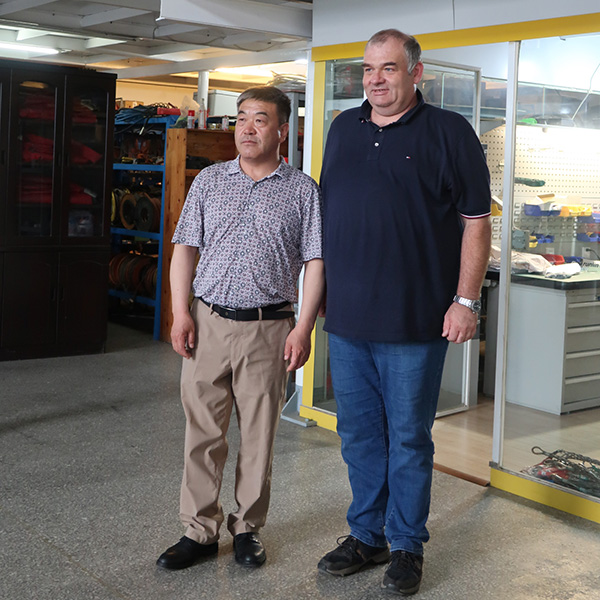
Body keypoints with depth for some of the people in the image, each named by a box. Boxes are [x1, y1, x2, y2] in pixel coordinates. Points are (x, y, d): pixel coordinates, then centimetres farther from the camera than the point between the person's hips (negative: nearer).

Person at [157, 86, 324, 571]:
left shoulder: (303, 190, 2)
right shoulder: (210, 181, 9)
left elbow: (315, 262, 0)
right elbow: (185, 248, 9)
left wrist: (304, 327, -8)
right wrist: (181, 313, -1)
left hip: (268, 328, -2)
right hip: (209, 322, 2)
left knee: (259, 436, 7)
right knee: (202, 431, 6)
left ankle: (248, 527, 23)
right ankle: (200, 530, 18)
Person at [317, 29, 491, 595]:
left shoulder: (449, 133, -3)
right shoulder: (343, 129, 13)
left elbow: (475, 221, -5)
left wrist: (465, 300, -11)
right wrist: (320, 288, 17)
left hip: (413, 322, -5)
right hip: (346, 318, 5)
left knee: (408, 438, 5)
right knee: (358, 435, 14)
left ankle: (406, 545, 21)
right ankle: (366, 534, 30)